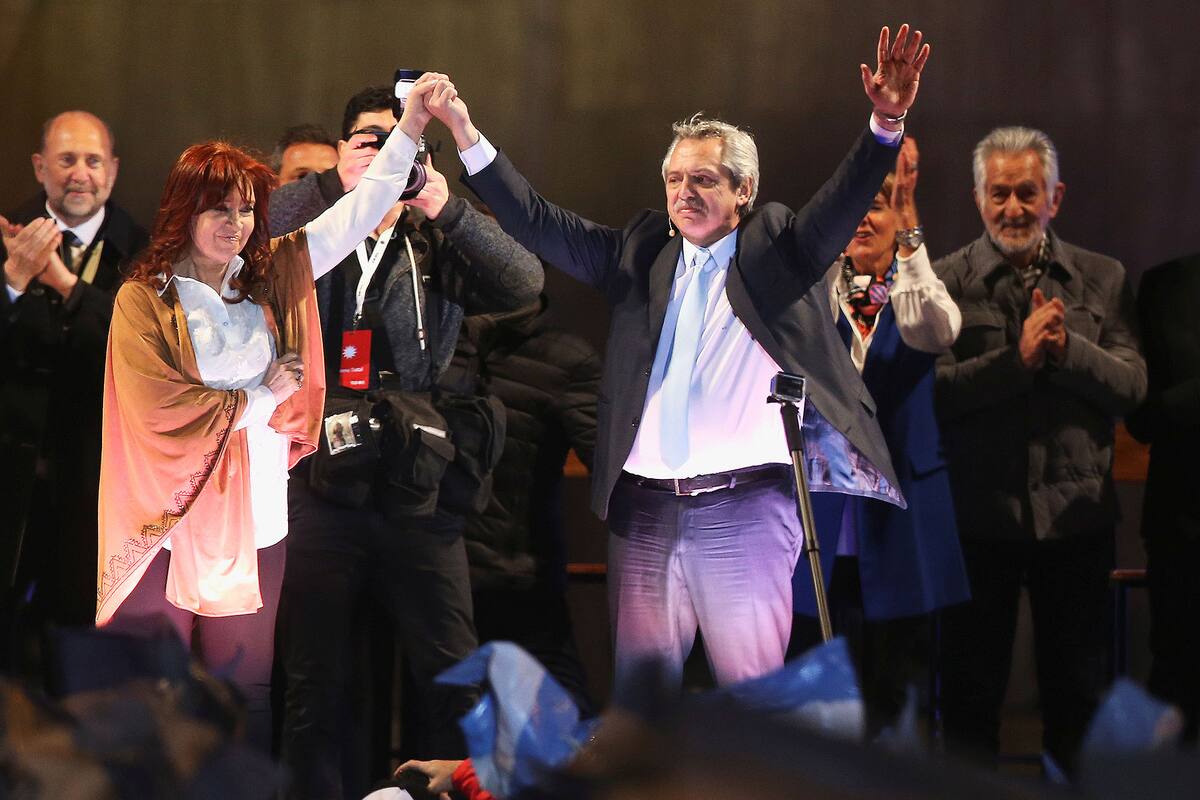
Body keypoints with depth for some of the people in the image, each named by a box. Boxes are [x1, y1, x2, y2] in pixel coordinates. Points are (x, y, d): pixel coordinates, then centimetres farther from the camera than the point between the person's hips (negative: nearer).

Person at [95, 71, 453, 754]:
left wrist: (411, 129, -5)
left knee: (246, 690, 8)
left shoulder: (273, 274, 8)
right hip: (169, 518, -4)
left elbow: (357, 214, 4)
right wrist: (262, 399, -4)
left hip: (254, 516, 4)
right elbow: (161, 408, -15)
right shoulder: (143, 301, -6)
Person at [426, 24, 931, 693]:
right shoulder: (643, 253, 15)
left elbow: (839, 209, -9)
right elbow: (538, 224, 12)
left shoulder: (775, 249, 7)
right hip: (646, 511, 4)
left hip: (746, 509, -3)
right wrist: (464, 131, 3)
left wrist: (887, 123, -26)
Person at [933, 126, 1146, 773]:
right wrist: (1019, 358, -20)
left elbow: (1131, 386, -5)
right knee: (970, 690, 6)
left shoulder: (1102, 279, 6)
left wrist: (1066, 347, -19)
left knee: (1078, 691, 9)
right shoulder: (944, 282, -1)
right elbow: (930, 390, -13)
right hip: (980, 518, -2)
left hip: (1076, 518, 2)